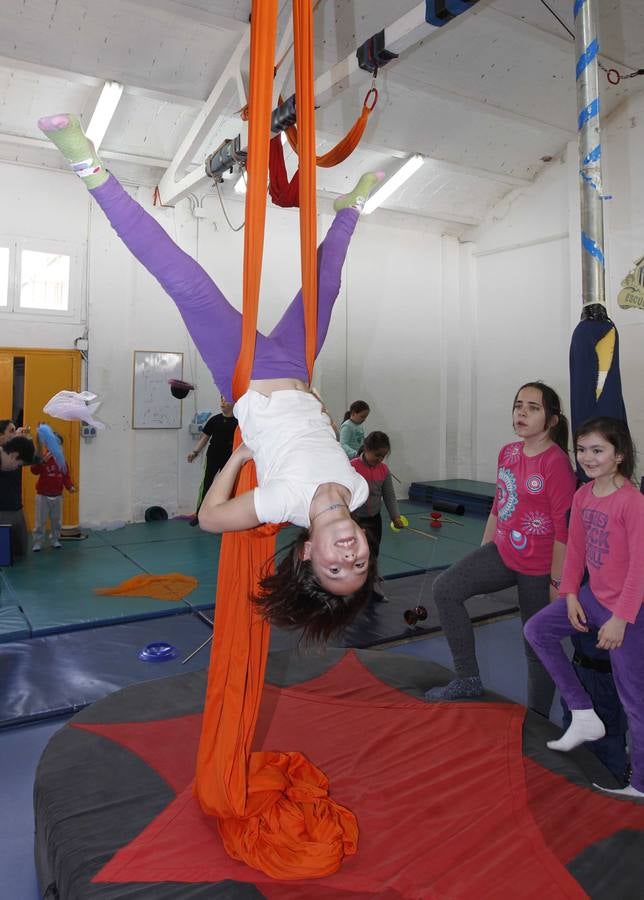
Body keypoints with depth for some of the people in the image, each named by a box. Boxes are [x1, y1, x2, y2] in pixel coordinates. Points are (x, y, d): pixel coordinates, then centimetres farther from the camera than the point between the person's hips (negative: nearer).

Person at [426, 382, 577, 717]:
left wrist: (557, 582, -14)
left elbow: (564, 529, -17)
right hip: (502, 552, 7)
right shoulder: (507, 453, 2)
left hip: (538, 569, -6)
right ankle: (468, 679, 6)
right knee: (445, 589, -9)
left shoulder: (556, 462, -19)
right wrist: (482, 551, 16)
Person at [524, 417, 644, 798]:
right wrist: (571, 595, 1)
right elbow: (575, 548, 8)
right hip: (593, 596, 8)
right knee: (537, 630, 8)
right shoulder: (582, 496, 0)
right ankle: (585, 715, 16)